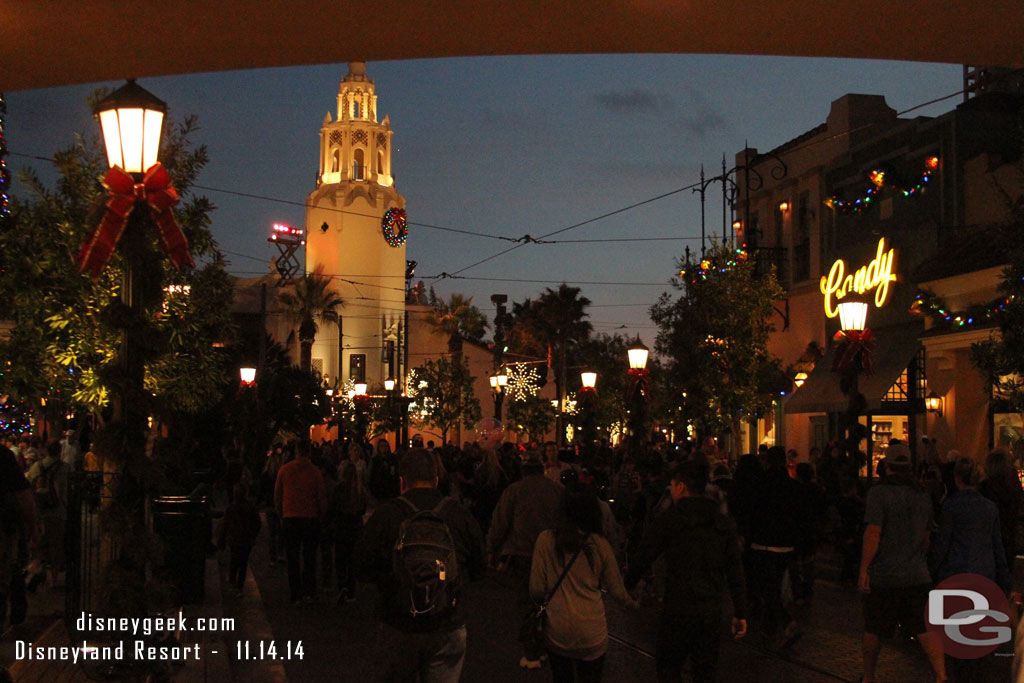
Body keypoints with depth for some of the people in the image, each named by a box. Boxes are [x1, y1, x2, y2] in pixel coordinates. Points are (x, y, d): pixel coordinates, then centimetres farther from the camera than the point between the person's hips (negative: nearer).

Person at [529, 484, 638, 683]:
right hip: (591, 635, 0)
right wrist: (633, 603, 25)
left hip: (557, 631, 0)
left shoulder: (546, 539, -10)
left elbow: (536, 590, -6)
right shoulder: (599, 544, -8)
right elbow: (615, 589, 4)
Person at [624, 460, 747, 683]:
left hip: (678, 609, -4)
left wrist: (626, 587, 11)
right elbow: (735, 572, 5)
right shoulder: (724, 523, 4)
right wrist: (740, 614, 9)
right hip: (713, 610, 4)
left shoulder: (667, 521, -8)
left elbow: (642, 560, -5)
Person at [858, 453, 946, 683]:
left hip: (883, 576, -4)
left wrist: (864, 570, -15)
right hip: (917, 575, 4)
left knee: (873, 631, 10)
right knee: (925, 629, 3)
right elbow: (926, 536, 17)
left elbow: (873, 533, -18)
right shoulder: (923, 496, 8)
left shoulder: (879, 492, -11)